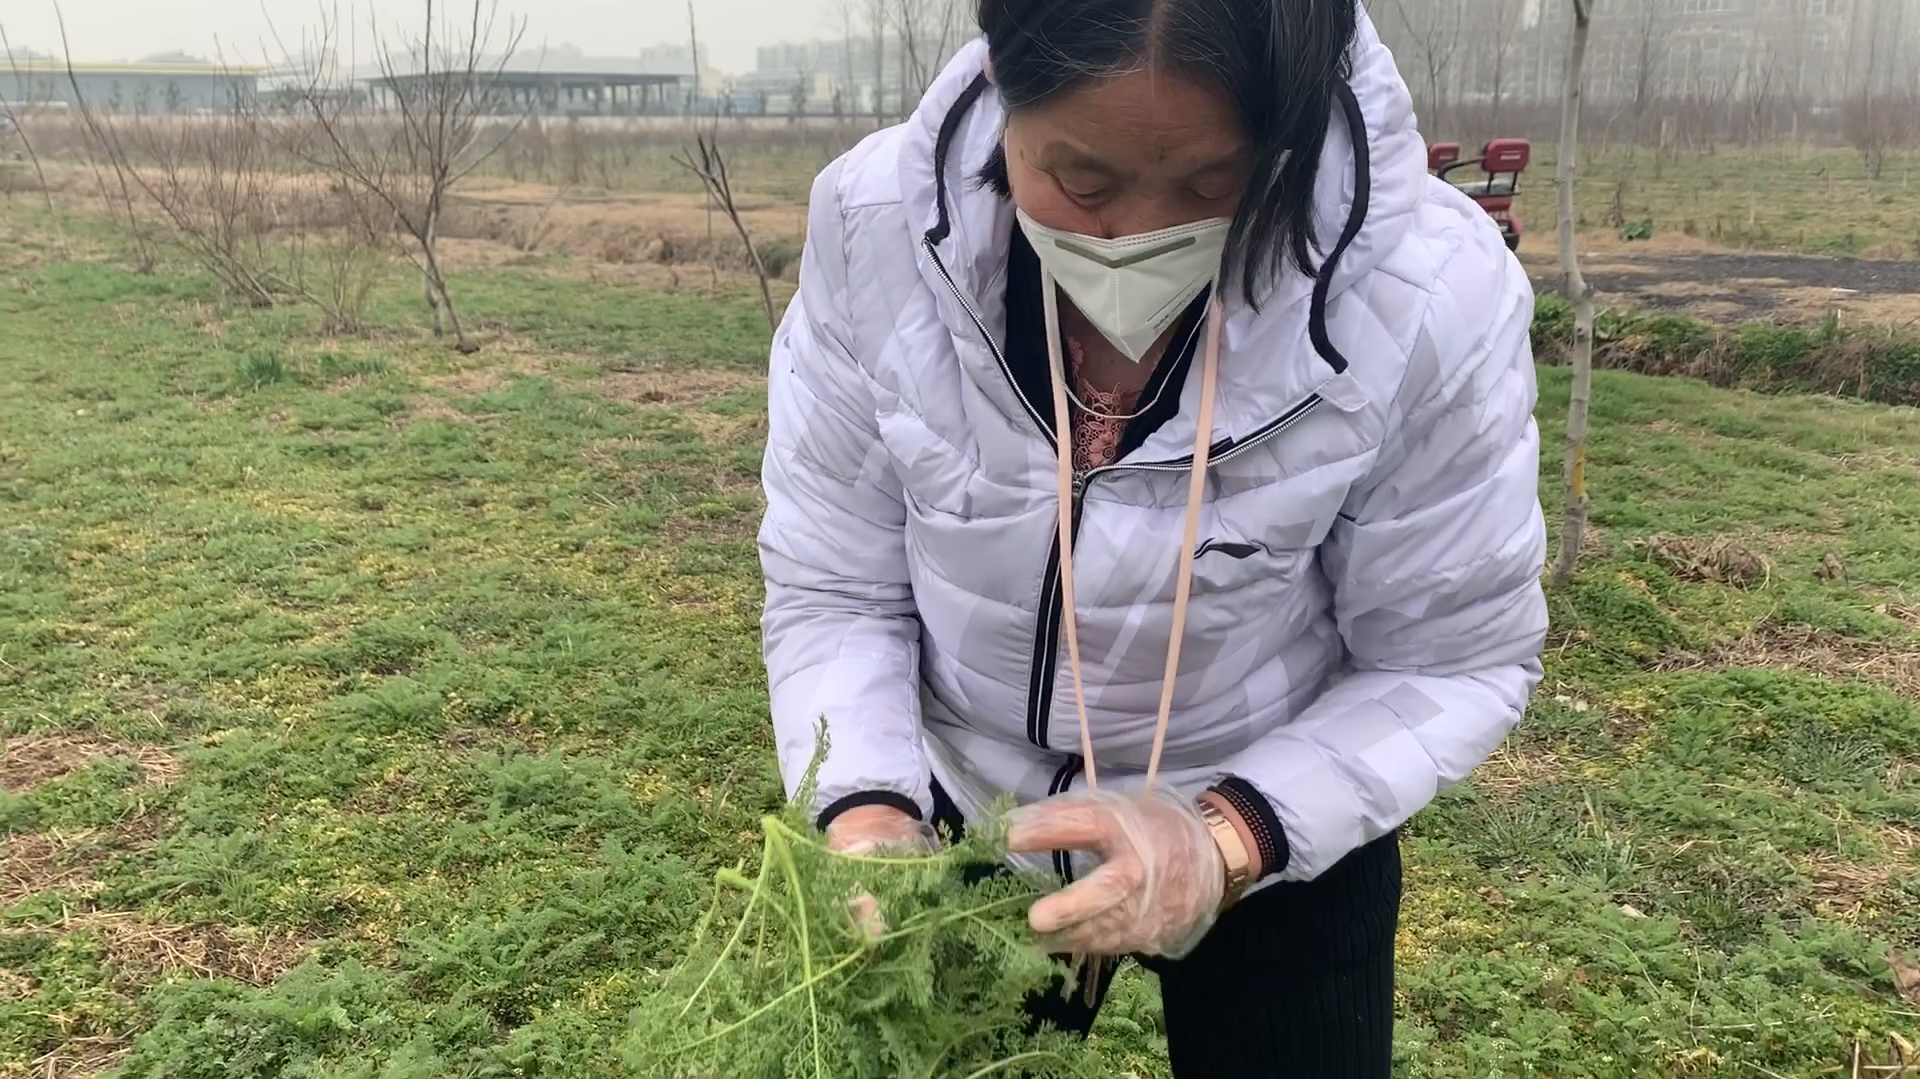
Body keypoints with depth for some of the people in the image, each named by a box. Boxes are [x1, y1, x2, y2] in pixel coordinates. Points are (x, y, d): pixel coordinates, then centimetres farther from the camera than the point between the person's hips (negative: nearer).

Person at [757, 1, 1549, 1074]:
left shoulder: (1435, 296, -28)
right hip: (965, 808, 2)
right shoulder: (877, 230, -24)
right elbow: (832, 590, -14)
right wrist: (867, 817, -31)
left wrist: (1229, 836, -31)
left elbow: (1453, 662, -16)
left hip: (1285, 825, -1)